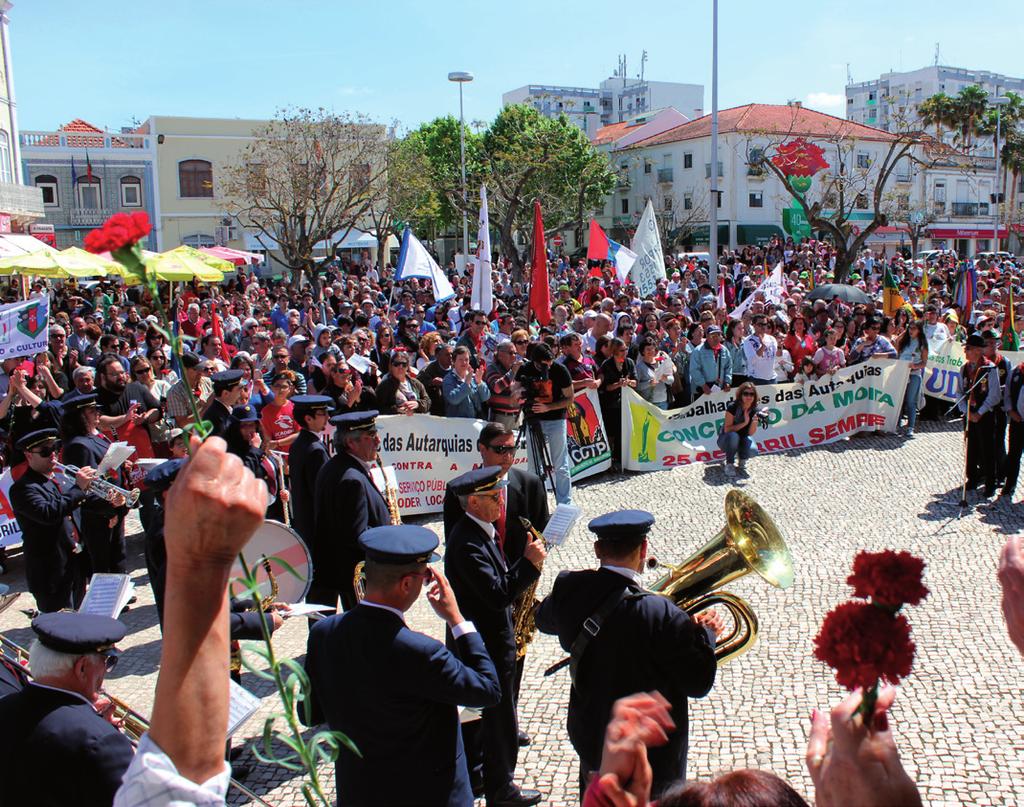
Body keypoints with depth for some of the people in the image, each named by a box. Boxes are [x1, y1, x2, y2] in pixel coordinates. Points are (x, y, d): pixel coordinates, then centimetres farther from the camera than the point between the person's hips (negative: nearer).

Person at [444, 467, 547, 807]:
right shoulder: (466, 542, -27)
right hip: (487, 646, -10)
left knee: (476, 712, 23)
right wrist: (529, 563, -26)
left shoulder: (478, 532, 5)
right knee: (499, 718, 7)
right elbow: (498, 594, -31)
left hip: (477, 640, 10)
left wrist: (525, 564, -4)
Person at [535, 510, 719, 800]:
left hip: (589, 739, 4)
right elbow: (698, 683, -22)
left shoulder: (569, 589, -17)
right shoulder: (661, 615, -32)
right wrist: (705, 631, -6)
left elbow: (544, 621, 7)